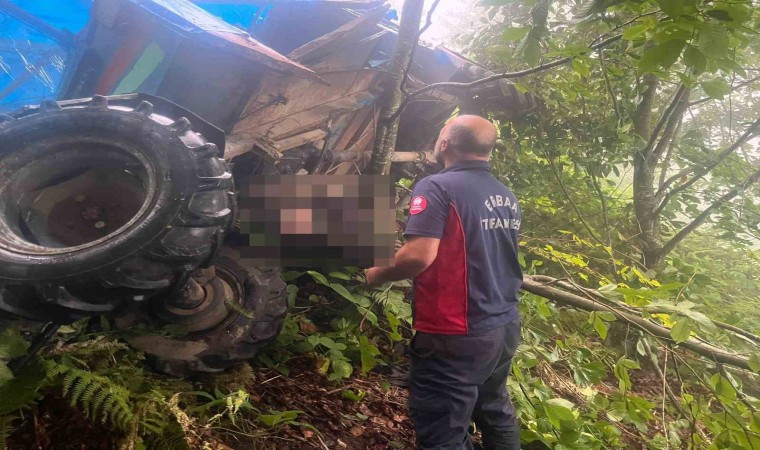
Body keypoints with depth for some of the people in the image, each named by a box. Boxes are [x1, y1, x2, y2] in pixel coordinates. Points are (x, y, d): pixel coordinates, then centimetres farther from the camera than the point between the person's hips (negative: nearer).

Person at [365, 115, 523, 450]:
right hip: (505, 326, 8)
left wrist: (378, 275, -8)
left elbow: (419, 256, -26)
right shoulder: (507, 197, 9)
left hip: (457, 335, -8)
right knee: (494, 412, 26)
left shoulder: (438, 187, -16)